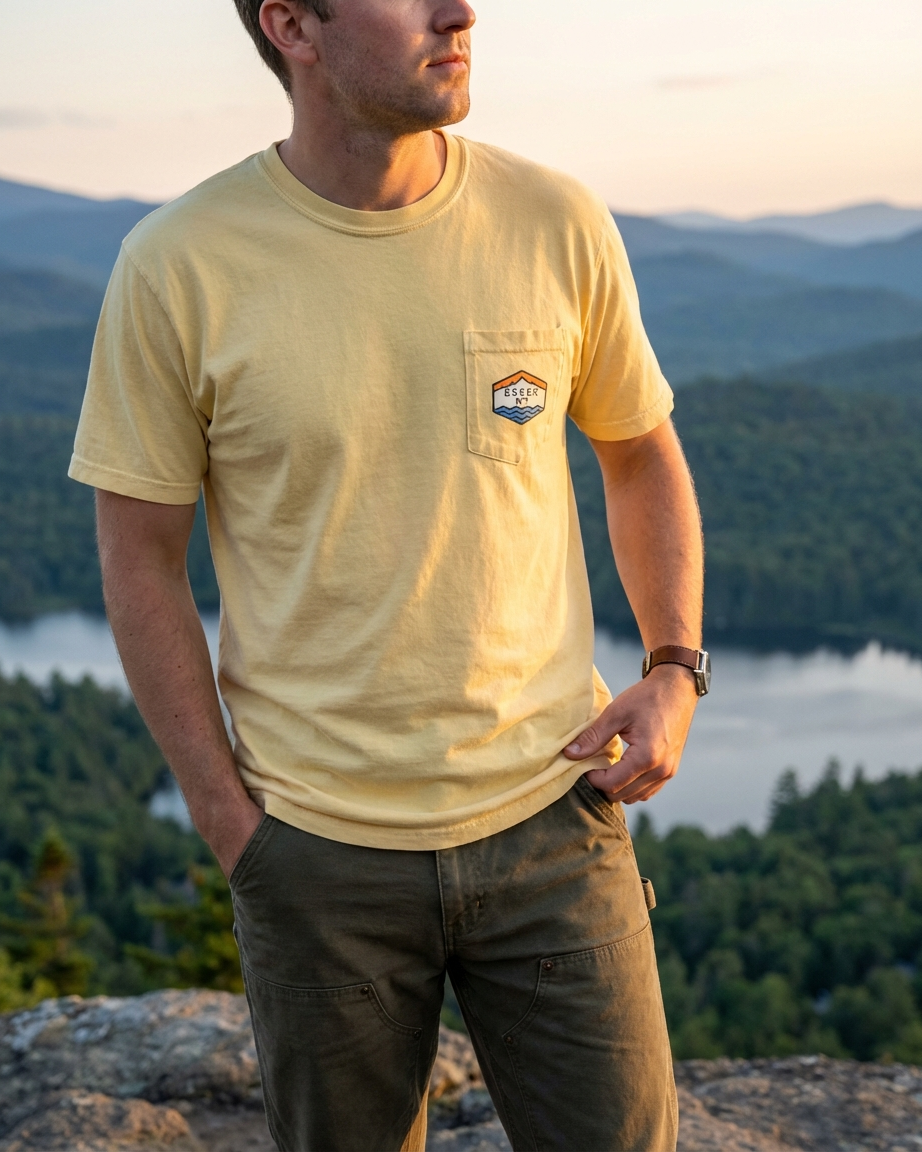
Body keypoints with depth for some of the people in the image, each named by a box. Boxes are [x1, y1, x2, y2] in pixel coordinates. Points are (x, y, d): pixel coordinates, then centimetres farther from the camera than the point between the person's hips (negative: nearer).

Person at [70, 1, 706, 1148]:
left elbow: (641, 453, 11)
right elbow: (139, 551, -3)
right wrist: (222, 811, -4)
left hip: (550, 810, 2)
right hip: (318, 848, -1)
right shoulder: (178, 266, -11)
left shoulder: (556, 224, -5)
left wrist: (675, 670, 0)